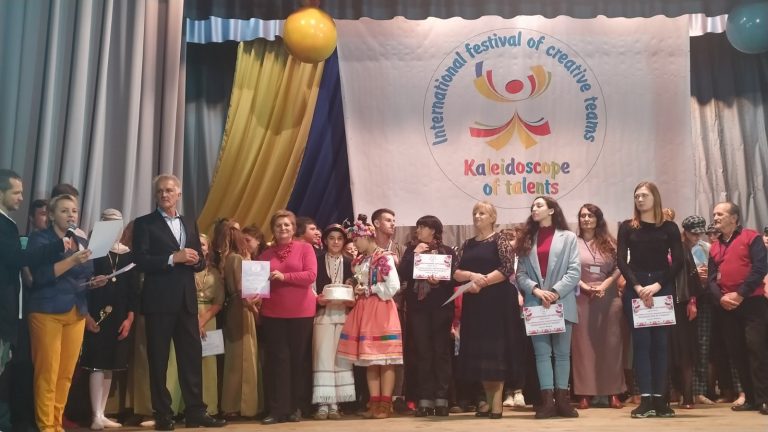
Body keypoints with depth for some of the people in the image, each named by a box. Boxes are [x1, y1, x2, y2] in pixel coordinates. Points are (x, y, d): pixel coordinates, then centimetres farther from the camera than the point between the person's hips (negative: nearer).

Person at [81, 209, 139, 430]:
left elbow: (134, 289, 8)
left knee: (109, 366, 9)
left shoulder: (129, 254, 9)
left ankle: (101, 414, 16)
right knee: (97, 365, -7)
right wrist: (86, 315, -11)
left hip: (120, 317, 4)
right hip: (96, 316, -4)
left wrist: (129, 318, 1)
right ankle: (96, 416, -4)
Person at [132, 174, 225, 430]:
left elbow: (200, 262, 16)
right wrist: (174, 258, -19)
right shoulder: (144, 224, 0)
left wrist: (195, 260, -7)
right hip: (159, 301, -5)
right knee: (159, 359, 2)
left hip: (187, 300, 5)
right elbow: (140, 260, -12)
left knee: (192, 356, 5)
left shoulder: (190, 225, 16)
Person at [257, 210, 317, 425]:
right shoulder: (266, 253, 11)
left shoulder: (305, 248, 1)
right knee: (277, 360, 2)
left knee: (299, 359, 6)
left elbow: (311, 275, -10)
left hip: (300, 312, -2)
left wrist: (284, 276, -18)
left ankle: (296, 407, 15)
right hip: (272, 313, 2)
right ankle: (278, 409, 5)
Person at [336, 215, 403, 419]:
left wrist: (368, 290, -9)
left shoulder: (385, 258, -8)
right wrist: (356, 290, 1)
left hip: (381, 311, -7)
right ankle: (374, 403, 11)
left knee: (384, 360, -3)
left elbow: (393, 286, -15)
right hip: (363, 311, 7)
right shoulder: (359, 261, 14)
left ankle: (385, 404, 1)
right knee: (369, 360, 7)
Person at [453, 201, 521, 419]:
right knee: (478, 350, 5)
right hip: (473, 302, 6)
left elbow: (508, 269, -12)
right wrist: (472, 275, -13)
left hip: (497, 301, -5)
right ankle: (488, 400, 15)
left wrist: (482, 282, -16)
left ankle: (497, 402, -3)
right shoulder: (467, 244, 14)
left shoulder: (500, 240, 0)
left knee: (496, 348, -6)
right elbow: (456, 273, 7)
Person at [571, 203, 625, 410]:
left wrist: (604, 285, -10)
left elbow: (619, 267, 3)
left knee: (611, 344, 3)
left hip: (609, 297, 2)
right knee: (584, 344, -1)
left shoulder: (609, 242, 11)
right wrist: (585, 286, -13)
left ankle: (613, 392, 8)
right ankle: (584, 393, 2)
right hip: (582, 298, -2)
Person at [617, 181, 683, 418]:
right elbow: (622, 262, 0)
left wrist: (657, 285, -12)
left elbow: (678, 262, 0)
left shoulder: (669, 227, 7)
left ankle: (660, 398, 6)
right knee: (641, 342, -3)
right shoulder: (627, 227, 7)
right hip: (635, 289, 0)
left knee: (660, 342, 2)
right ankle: (645, 400, -4)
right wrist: (638, 287, -13)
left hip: (663, 288, 0)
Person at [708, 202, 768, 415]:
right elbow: (712, 278, 12)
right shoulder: (714, 247, 16)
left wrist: (740, 294, -16)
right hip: (725, 307, 6)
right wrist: (720, 297, -8)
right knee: (736, 352, 6)